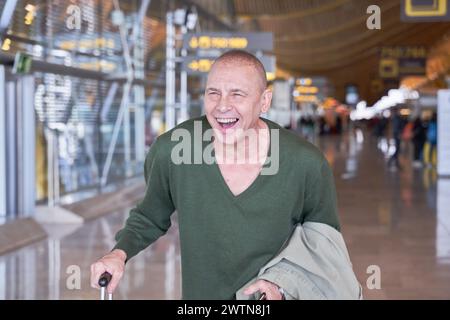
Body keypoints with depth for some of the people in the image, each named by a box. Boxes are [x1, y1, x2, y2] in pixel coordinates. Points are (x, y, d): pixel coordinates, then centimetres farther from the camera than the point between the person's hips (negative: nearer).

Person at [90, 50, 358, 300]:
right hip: (200, 293, 2)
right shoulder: (169, 151, -17)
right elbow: (149, 218, 2)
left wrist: (281, 283, -19)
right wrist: (121, 253, -14)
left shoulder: (308, 165, -20)